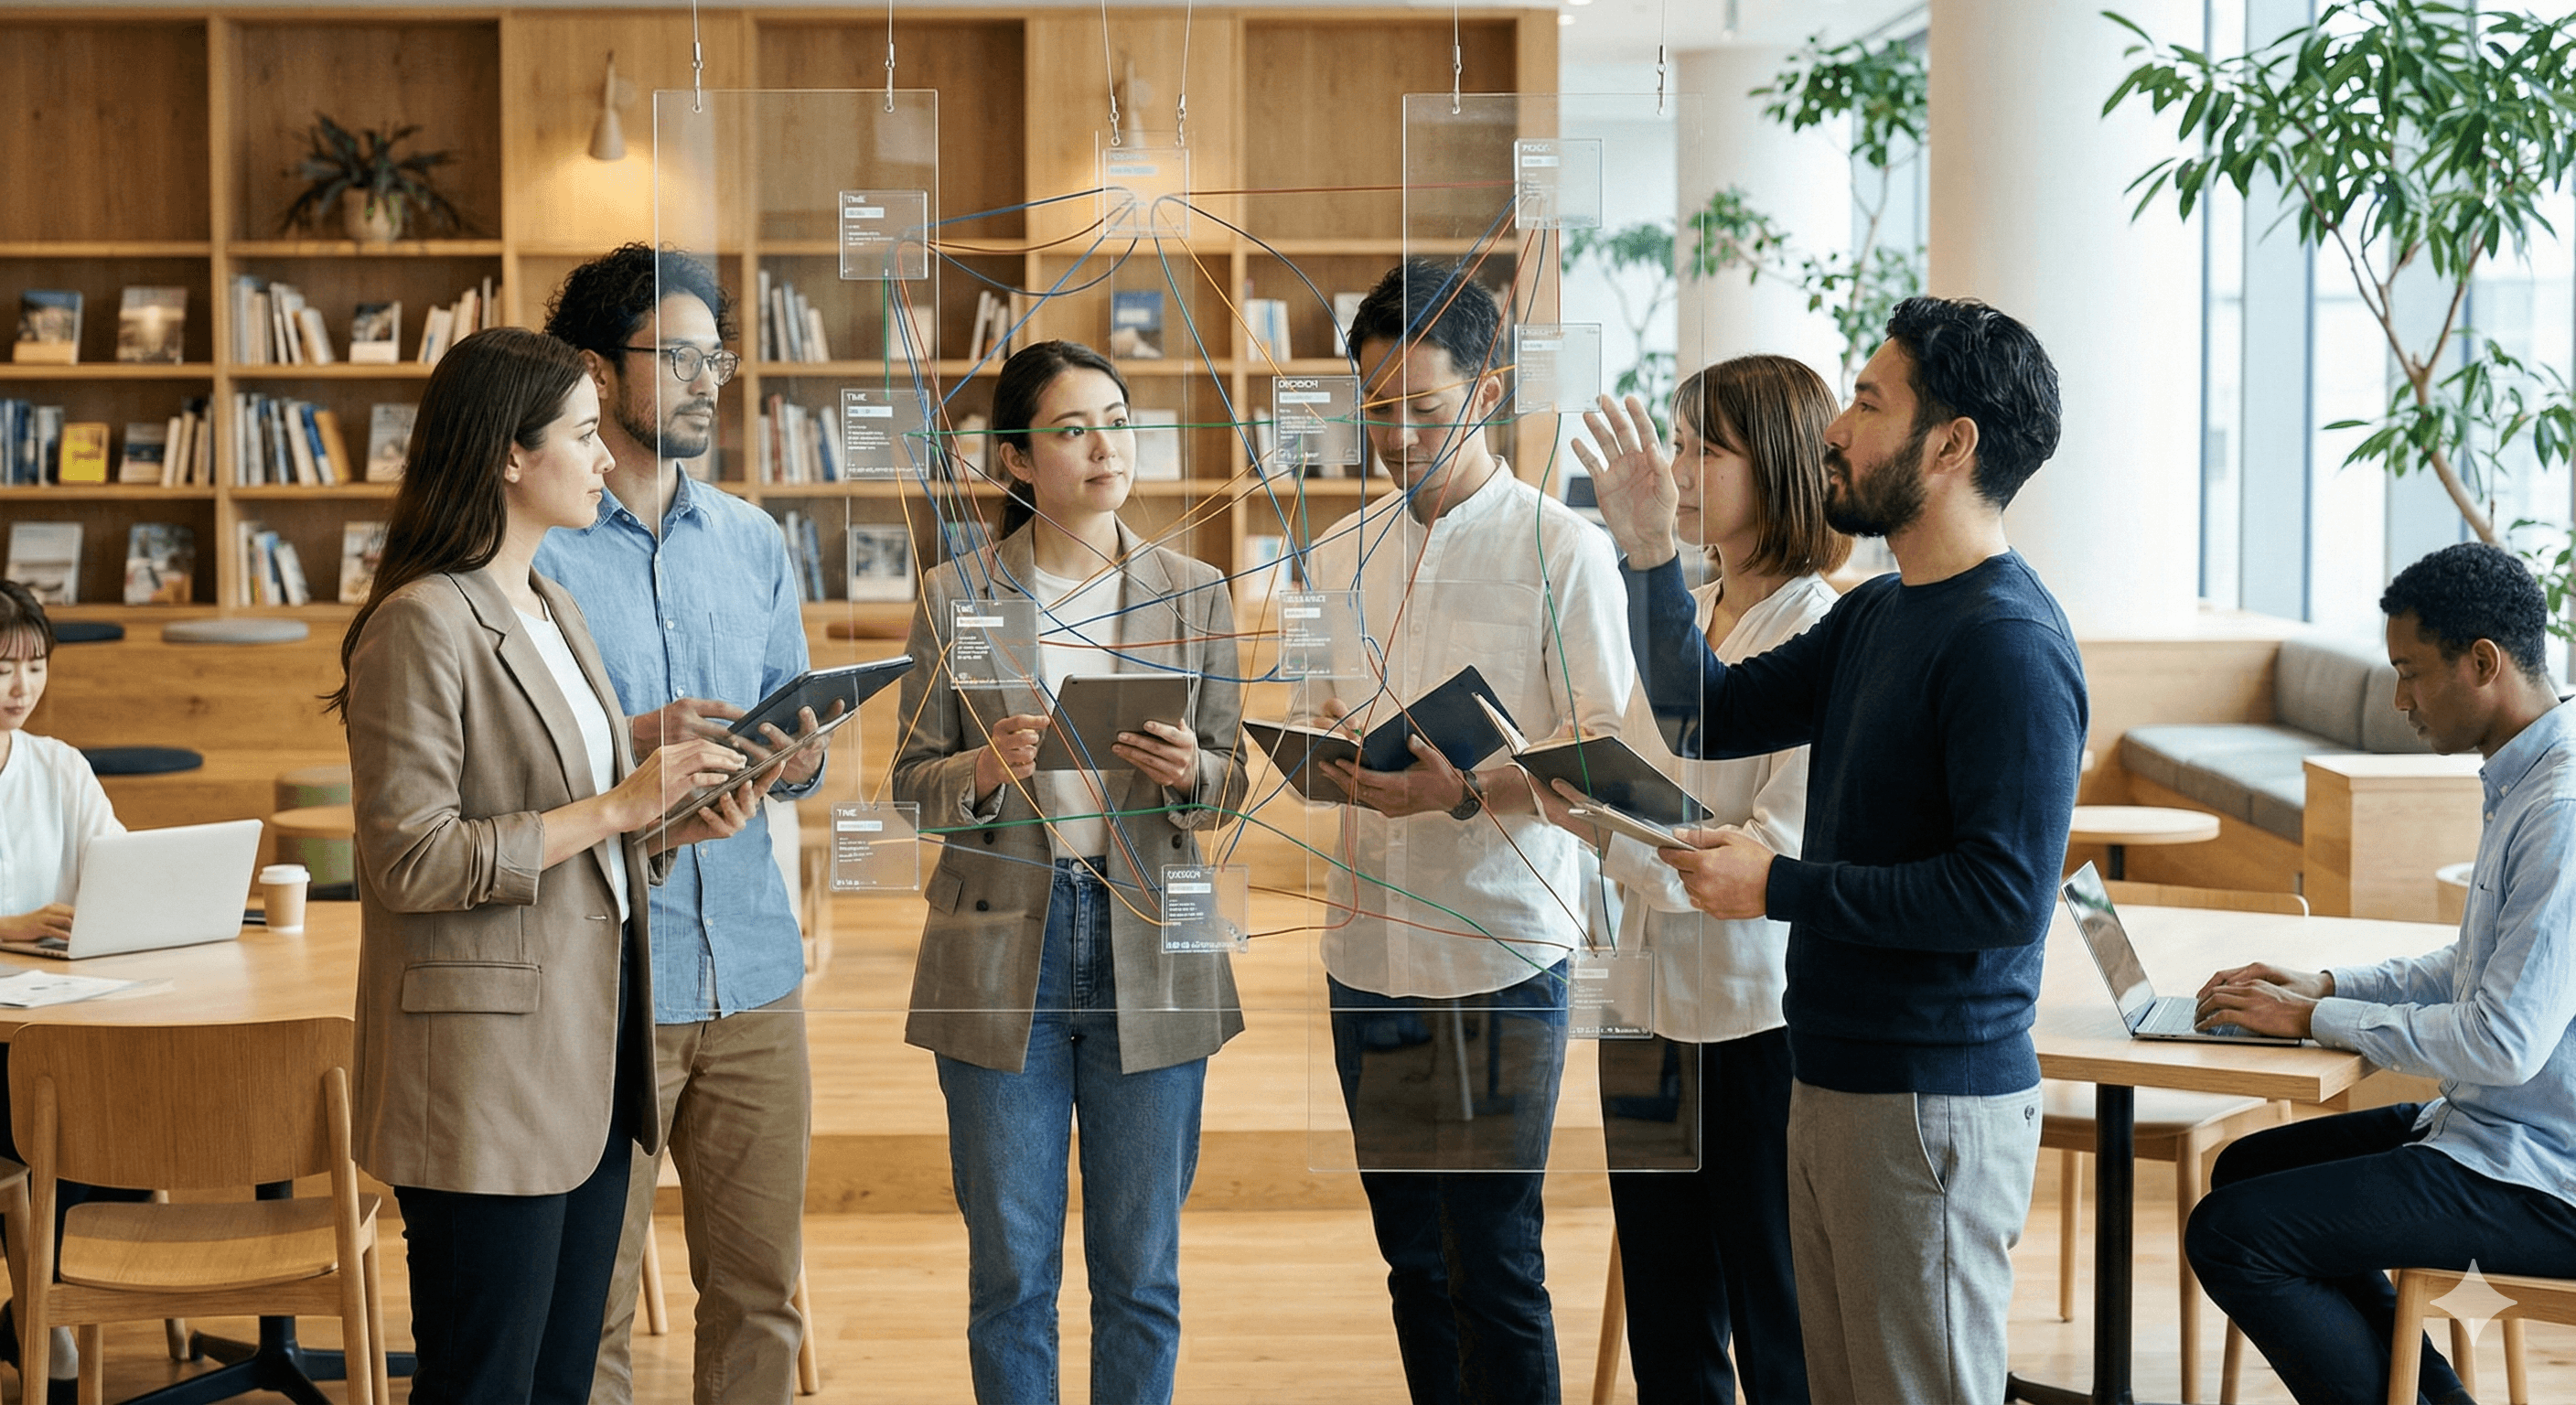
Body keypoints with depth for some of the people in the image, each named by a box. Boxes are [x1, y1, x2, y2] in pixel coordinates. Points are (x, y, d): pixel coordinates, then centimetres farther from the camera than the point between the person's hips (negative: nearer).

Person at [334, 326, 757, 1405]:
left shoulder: (552, 609, 15)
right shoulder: (421, 627, -14)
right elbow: (413, 862, -20)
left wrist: (670, 820, 5)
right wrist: (616, 808, -18)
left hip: (587, 1051, 9)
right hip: (487, 1067, -9)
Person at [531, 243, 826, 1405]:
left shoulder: (753, 543, 14)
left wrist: (798, 758, -6)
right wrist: (633, 743, -21)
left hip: (755, 971, 5)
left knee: (761, 1292, 10)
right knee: (589, 1308, 1)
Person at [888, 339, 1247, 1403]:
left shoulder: (1195, 594, 5)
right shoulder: (954, 597, 2)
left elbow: (1229, 785, 8)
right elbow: (912, 781, 4)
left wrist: (1190, 773, -14)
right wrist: (984, 771, -16)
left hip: (1149, 946, 1)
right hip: (1002, 948, -1)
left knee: (1141, 1270, 7)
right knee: (1011, 1270, 6)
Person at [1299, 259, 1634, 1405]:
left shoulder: (1563, 550, -5)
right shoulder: (1338, 557, 13)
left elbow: (1603, 759, -7)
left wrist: (1465, 792, -22)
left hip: (1501, 955, -5)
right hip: (1368, 950, 5)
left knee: (1494, 1264, -2)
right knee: (1412, 1257, 13)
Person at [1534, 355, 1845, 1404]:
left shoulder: (1822, 638, -15)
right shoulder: (1683, 617, 11)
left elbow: (1781, 856, -21)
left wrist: (1614, 834, -26)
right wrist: (1559, 791, -3)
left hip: (1759, 1014, -8)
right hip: (1654, 1001, 8)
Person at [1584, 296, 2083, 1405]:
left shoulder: (2008, 645, -18)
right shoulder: (1874, 615, 13)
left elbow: (2005, 893, -25)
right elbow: (1710, 715, 19)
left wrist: (1778, 887, -18)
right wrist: (1648, 552, 7)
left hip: (1933, 1106, -9)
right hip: (1834, 1085, 9)